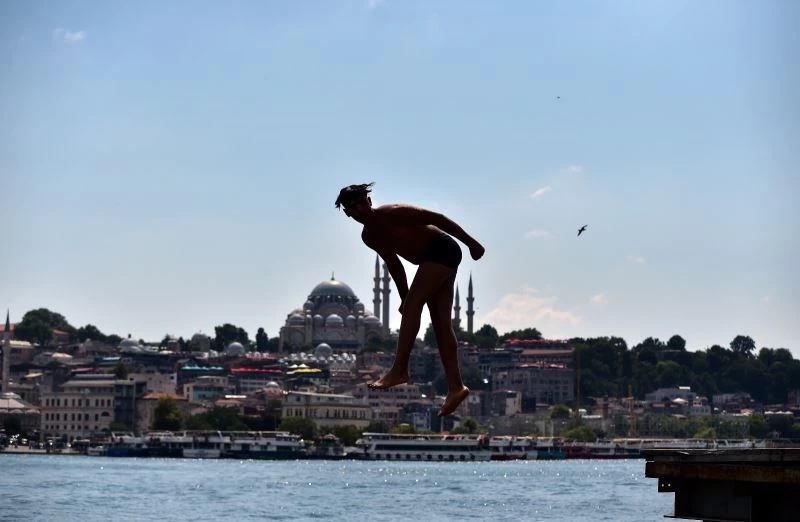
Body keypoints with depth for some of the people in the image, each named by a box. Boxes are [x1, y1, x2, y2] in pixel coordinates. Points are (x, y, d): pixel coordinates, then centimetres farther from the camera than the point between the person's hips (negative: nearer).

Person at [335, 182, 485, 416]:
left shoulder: (392, 213, -16)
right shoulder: (369, 237, 9)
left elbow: (437, 218, -16)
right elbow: (393, 264, 22)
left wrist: (471, 243, -16)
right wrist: (404, 296, 22)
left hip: (442, 250, -9)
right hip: (432, 260, 9)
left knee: (413, 304, -18)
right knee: (441, 323, 2)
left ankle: (399, 370, -22)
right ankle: (455, 386, -1)